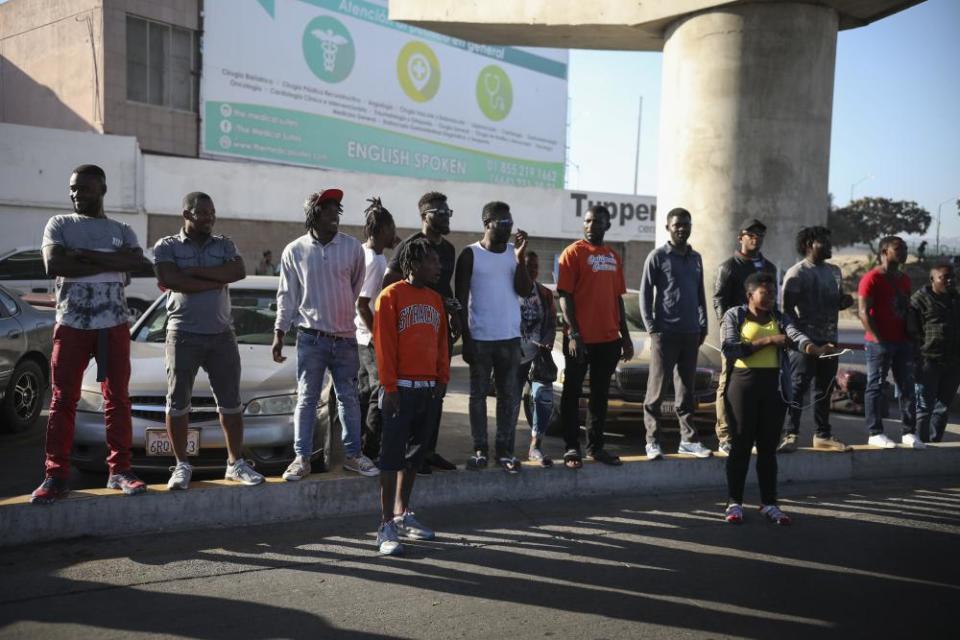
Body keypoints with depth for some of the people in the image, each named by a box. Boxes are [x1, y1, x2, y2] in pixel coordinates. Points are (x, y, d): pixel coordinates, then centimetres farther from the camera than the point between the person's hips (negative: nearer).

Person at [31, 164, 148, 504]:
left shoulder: (122, 231, 11)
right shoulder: (59, 224, 7)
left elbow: (136, 261, -10)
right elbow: (54, 264, -12)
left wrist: (82, 254, -14)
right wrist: (110, 264, -13)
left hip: (114, 325, 1)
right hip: (71, 325, -1)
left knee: (117, 399, 4)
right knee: (63, 400, -1)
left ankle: (119, 470, 10)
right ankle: (55, 475, 3)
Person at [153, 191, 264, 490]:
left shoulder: (224, 245, 10)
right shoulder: (167, 246, 2)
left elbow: (238, 271, -10)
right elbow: (170, 280, -16)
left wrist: (193, 271, -14)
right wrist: (217, 281, -12)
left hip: (222, 335, 3)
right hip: (183, 336, -2)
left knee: (231, 402, 6)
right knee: (178, 403, 2)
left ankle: (236, 463, 16)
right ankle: (182, 466, 14)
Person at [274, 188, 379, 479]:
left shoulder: (353, 247, -1)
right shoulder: (294, 251, -2)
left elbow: (358, 289, 8)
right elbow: (287, 296, 2)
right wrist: (279, 333, -1)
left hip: (345, 337, 1)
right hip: (311, 338, -1)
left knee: (348, 398, 9)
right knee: (306, 399, 3)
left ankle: (353, 454, 19)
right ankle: (302, 458, 11)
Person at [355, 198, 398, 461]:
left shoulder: (363, 252, 9)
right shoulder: (375, 261, -19)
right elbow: (362, 304, -22)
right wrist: (379, 335, -17)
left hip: (362, 337, 10)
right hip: (372, 339, -10)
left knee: (365, 392, 16)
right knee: (382, 393, -3)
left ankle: (359, 447, 24)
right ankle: (370, 451, 1)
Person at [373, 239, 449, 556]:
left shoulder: (435, 299, 14)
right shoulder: (391, 296, -7)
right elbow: (384, 344, -11)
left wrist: (442, 379, 9)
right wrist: (390, 387, -14)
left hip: (429, 389, 7)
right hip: (401, 389, -7)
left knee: (415, 454, 13)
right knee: (393, 455, -4)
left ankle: (402, 514, 26)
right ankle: (386, 526, 0)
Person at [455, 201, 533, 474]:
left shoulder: (514, 252, 7)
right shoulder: (470, 254, -3)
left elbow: (525, 291, -2)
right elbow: (461, 299, -4)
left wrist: (520, 258, -11)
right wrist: (466, 339, -8)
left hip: (510, 337, 3)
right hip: (480, 338, -3)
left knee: (509, 395, 4)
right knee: (478, 394, 5)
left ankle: (505, 450, 12)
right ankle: (479, 449, 13)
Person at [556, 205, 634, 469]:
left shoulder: (613, 257, 12)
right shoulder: (573, 253, -5)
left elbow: (618, 298, 16)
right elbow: (564, 295, -10)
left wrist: (625, 336, 13)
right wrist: (573, 334, -17)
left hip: (609, 338, 6)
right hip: (581, 338, -6)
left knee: (601, 394, 12)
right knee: (573, 393, 3)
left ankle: (596, 445, 22)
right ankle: (571, 448, 10)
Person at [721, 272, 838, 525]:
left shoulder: (781, 319, 11)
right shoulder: (734, 315, 3)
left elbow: (796, 337, -9)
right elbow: (730, 349, -11)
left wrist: (817, 349, -30)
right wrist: (767, 340, -14)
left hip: (774, 386, 3)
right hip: (743, 383, -3)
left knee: (768, 446, 8)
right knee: (741, 444, 1)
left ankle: (769, 503, 16)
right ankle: (734, 502, 10)